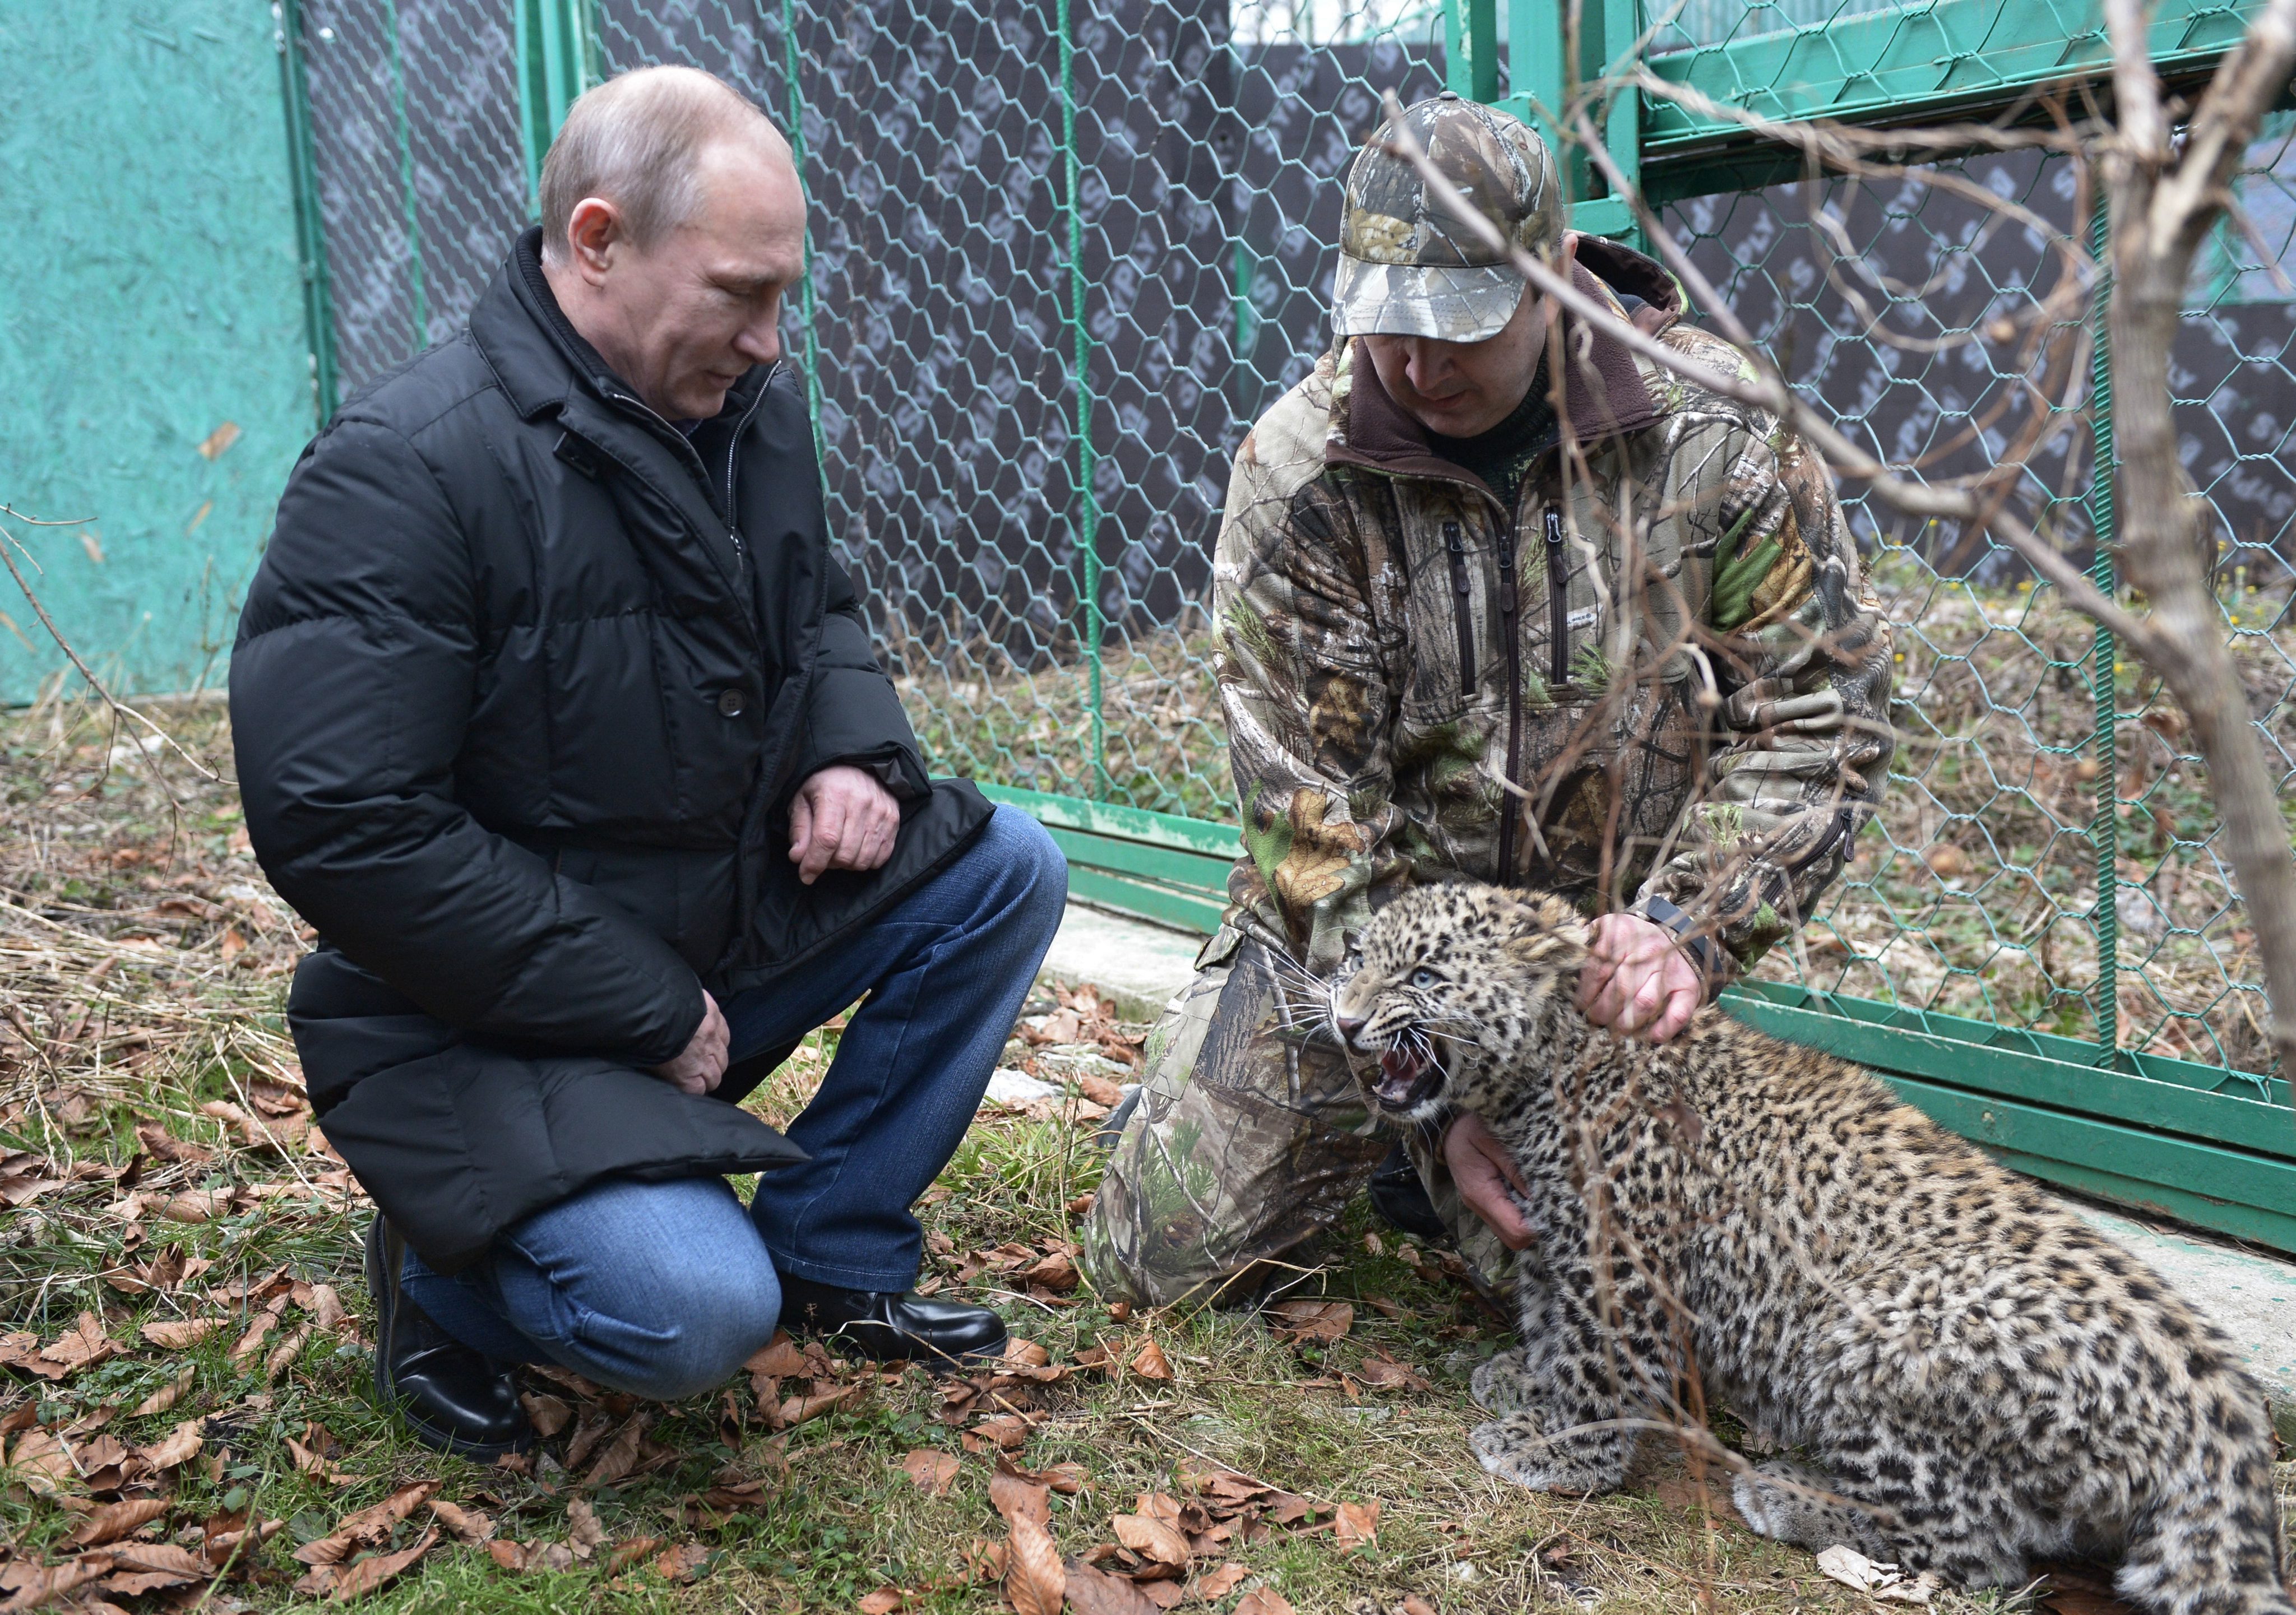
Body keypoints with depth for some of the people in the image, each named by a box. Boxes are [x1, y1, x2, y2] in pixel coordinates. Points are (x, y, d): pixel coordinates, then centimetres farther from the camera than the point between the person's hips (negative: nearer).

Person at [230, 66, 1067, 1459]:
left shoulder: (751, 404, 1)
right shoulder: (407, 470, -23)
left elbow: (820, 612, 19)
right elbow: (344, 830, -26)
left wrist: (856, 752, -5)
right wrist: (649, 1012, -22)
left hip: (737, 915, 8)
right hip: (491, 1018, -7)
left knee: (1007, 872, -3)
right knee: (696, 1313, -27)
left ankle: (835, 1250, 10)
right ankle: (447, 1274, 8)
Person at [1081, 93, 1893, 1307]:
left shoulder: (1717, 433, -13)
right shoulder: (1299, 470, -16)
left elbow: (1816, 715, -8)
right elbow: (1312, 807, -16)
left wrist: (1687, 927, -24)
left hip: (1600, 951, 1)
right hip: (1355, 933, 0)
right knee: (1165, 1260, -1)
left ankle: (1422, 1176, 24)